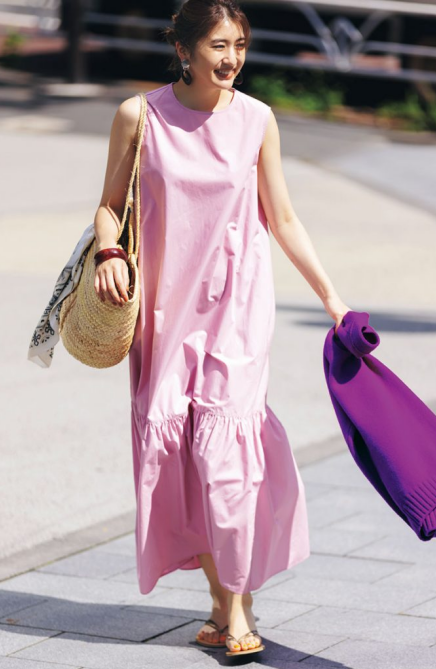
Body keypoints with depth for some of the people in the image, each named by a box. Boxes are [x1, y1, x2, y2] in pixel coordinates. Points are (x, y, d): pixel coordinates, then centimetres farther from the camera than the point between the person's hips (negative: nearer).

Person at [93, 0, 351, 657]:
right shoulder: (139, 116, -3)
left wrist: (331, 296, 4)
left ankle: (237, 604, 0)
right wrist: (109, 253, -14)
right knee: (171, 445, 1)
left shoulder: (256, 120, -1)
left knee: (224, 444, -11)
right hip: (165, 302, 1)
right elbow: (112, 205, 6)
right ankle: (222, 596, 15)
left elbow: (282, 218, 5)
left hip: (237, 301, -1)